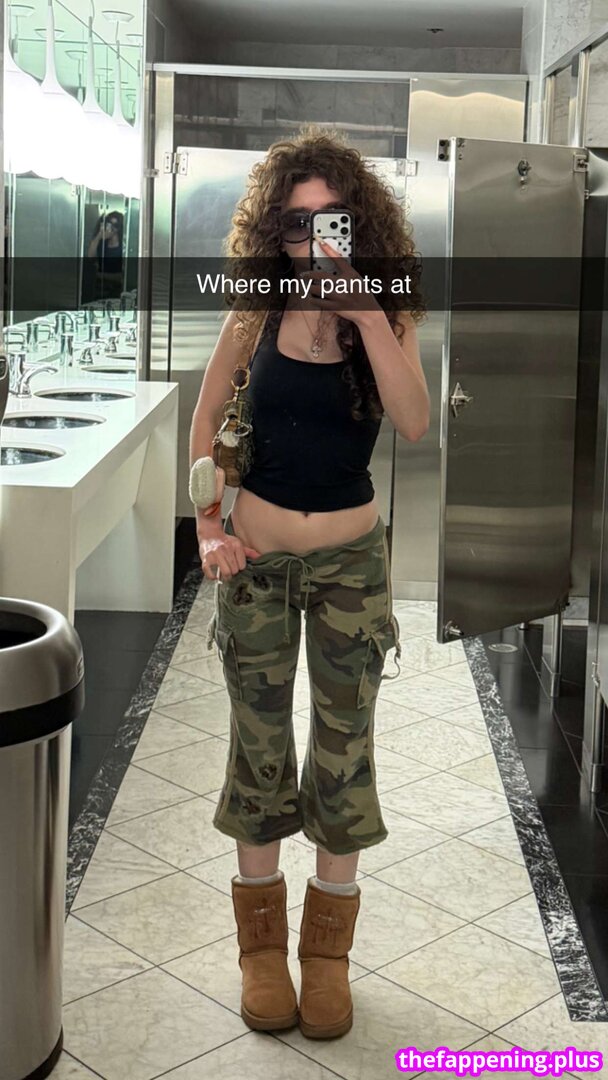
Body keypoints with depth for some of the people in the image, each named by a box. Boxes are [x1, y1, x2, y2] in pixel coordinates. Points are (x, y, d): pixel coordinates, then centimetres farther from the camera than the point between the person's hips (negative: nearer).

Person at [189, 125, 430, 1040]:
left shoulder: (387, 314, -5)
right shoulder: (260, 313, -4)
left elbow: (414, 425, -21)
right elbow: (207, 415, 4)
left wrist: (366, 315, -27)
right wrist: (209, 529, -3)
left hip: (351, 559, 0)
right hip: (255, 553, 0)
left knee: (345, 747, 7)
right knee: (259, 743, 9)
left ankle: (328, 945, 25)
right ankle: (262, 939, 28)